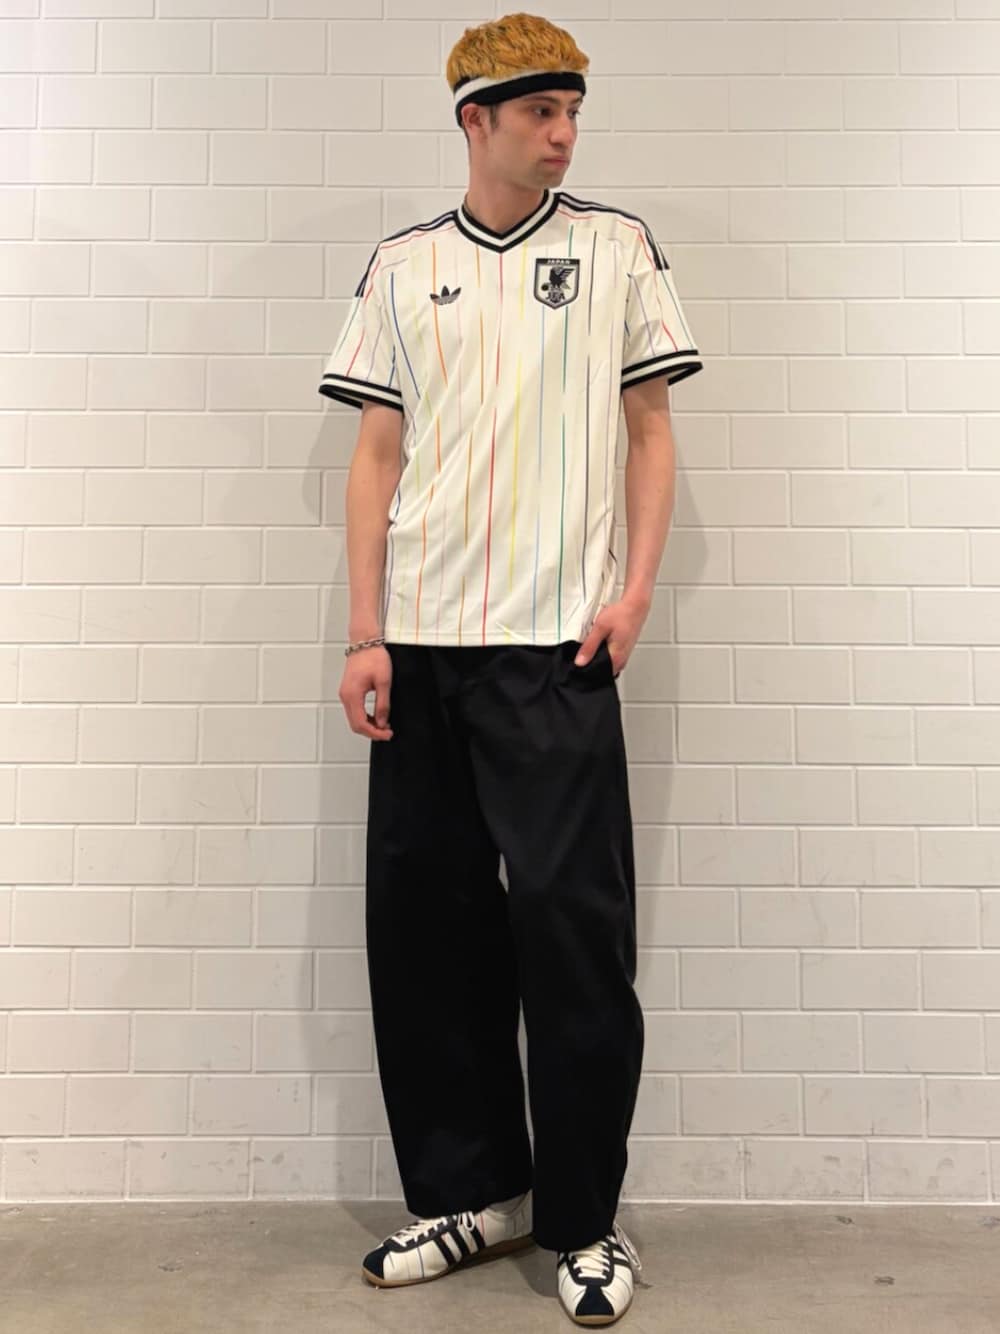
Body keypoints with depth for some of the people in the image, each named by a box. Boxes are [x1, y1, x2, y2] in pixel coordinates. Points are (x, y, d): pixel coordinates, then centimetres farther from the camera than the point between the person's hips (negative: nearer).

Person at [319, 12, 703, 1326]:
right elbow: (378, 453, 10)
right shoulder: (403, 264, 13)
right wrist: (365, 635, 1)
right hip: (422, 643, 3)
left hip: (554, 643, -2)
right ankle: (471, 1190, 24)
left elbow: (650, 429, 9)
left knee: (569, 917, -4)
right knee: (421, 911, 6)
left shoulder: (616, 245, 10)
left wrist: (638, 585, -6)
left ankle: (584, 1217, 14)